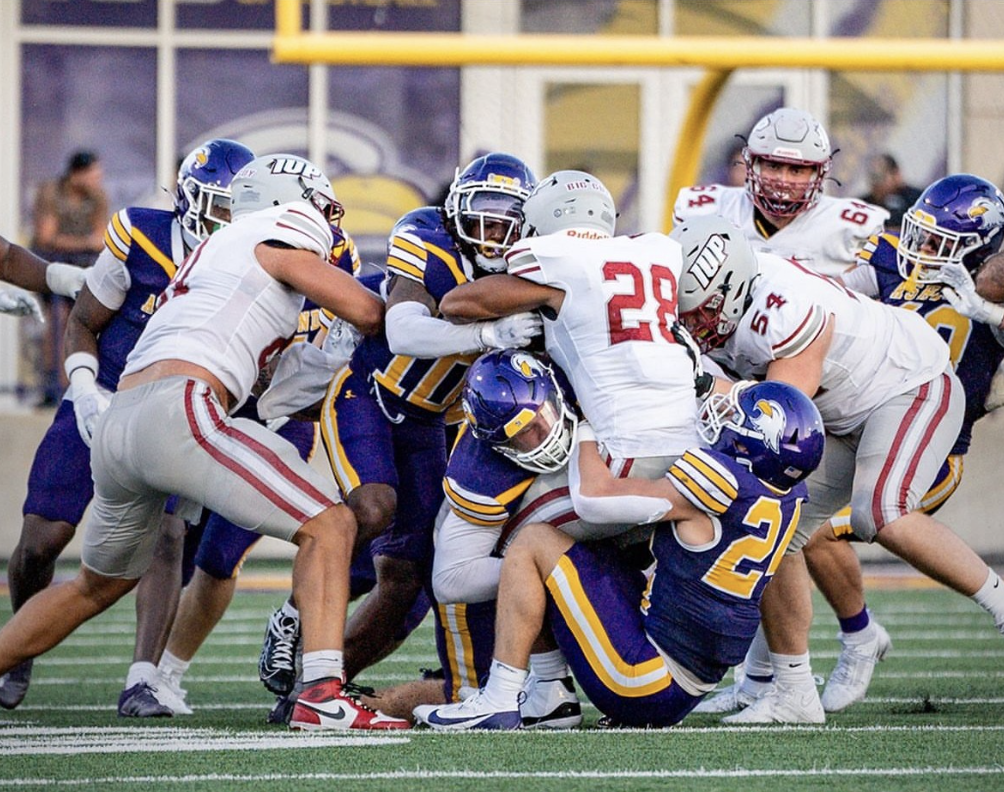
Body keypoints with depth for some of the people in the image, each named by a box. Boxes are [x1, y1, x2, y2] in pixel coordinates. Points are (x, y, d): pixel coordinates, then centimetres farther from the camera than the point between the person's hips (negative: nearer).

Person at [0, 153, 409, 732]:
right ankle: (322, 695, -21)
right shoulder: (276, 241, 9)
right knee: (329, 527, -7)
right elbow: (367, 313, 8)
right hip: (175, 415, -9)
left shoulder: (212, 256, 32)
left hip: (115, 426, 9)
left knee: (100, 584, 30)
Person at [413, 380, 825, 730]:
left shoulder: (721, 479, -20)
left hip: (641, 681, -9)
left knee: (534, 542, -2)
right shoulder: (789, 497, 3)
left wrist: (584, 431, 1)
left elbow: (595, 497, -16)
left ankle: (498, 703, -6)